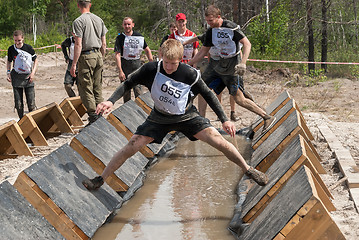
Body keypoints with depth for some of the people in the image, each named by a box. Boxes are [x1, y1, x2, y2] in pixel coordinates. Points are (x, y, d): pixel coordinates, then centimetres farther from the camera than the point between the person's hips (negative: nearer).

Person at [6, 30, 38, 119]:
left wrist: (33, 73, -6)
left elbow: (35, 60, 5)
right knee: (18, 103, 2)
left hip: (28, 77, -2)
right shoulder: (11, 49, 0)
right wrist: (8, 73, 3)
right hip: (16, 77, 2)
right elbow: (9, 61, 16)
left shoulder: (28, 48, -6)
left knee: (31, 103, -5)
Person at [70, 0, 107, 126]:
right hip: (98, 55, 7)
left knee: (86, 89, -2)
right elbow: (104, 44, 14)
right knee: (98, 88, 13)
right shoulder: (99, 20, 12)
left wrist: (74, 64, -11)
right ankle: (101, 117, 15)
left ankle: (93, 118, -7)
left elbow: (78, 45, -14)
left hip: (87, 57, -7)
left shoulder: (79, 21, -9)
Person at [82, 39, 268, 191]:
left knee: (218, 140, -14)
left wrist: (224, 120, -7)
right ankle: (100, 179, 7)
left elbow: (208, 95, -7)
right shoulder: (151, 69, -21)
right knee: (131, 147, -9)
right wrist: (111, 101, -21)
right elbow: (128, 83, -7)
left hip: (186, 116, -1)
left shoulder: (190, 74, -21)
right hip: (160, 118, 1)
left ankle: (248, 170, 6)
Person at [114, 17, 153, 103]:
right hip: (125, 64, 0)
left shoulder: (139, 36, 4)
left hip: (137, 63, 1)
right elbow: (117, 55, -7)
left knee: (137, 88, -8)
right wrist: (120, 71, -14)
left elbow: (147, 50, 15)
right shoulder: (120, 38, -2)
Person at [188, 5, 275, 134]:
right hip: (214, 64, 7)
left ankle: (267, 117, 2)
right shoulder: (210, 31, 3)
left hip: (230, 66, -7)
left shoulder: (231, 27, -16)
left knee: (239, 99, -9)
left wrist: (242, 63, -30)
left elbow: (247, 44, -18)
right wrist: (188, 64, 11)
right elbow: (203, 51, 14)